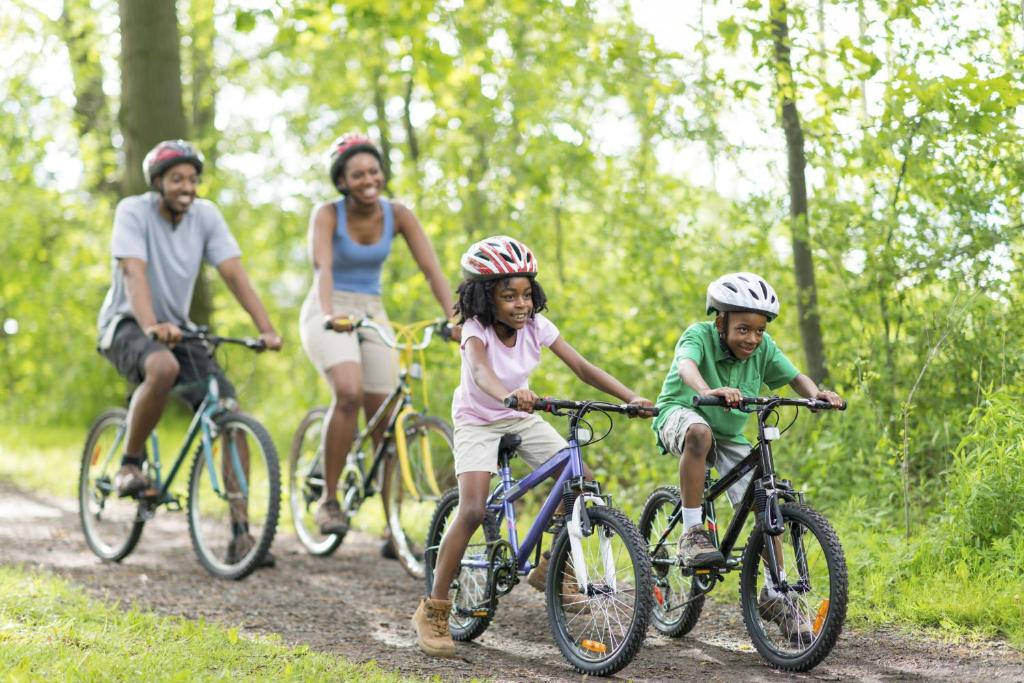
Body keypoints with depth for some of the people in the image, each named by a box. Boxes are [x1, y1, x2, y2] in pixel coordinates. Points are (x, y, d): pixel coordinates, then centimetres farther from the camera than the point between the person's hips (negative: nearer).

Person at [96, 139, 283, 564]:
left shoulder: (206, 215, -3)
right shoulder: (133, 211, -15)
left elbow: (234, 273, -10)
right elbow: (134, 273, -28)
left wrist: (266, 329, -23)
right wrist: (151, 327, -45)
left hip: (177, 327, 5)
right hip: (126, 325, -5)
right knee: (163, 367, -40)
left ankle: (240, 534, -8)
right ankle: (130, 464, -16)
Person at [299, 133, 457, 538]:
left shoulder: (396, 215, -4)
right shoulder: (328, 215, -13)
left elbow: (431, 269, -12)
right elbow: (323, 267, -30)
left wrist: (453, 317, -28)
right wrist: (329, 314, -49)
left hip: (372, 315, 4)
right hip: (328, 316, -4)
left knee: (385, 421, 0)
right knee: (349, 392, -31)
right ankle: (328, 500, -19)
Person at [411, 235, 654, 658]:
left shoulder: (536, 326, -13)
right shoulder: (477, 329, -26)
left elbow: (582, 368, -18)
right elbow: (481, 372, -47)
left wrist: (631, 397, -32)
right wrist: (509, 394, -70)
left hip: (522, 419, 5)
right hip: (478, 422, -5)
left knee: (581, 480, -10)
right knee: (472, 511, -23)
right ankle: (432, 611, -14)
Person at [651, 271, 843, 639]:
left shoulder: (763, 347, -11)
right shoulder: (700, 335, -24)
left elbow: (795, 377, -12)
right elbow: (687, 365, -44)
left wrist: (817, 394, -36)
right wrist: (708, 391, -66)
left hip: (729, 434, 5)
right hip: (680, 414, -5)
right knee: (699, 432, -40)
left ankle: (772, 594, 5)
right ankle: (692, 533, -31)